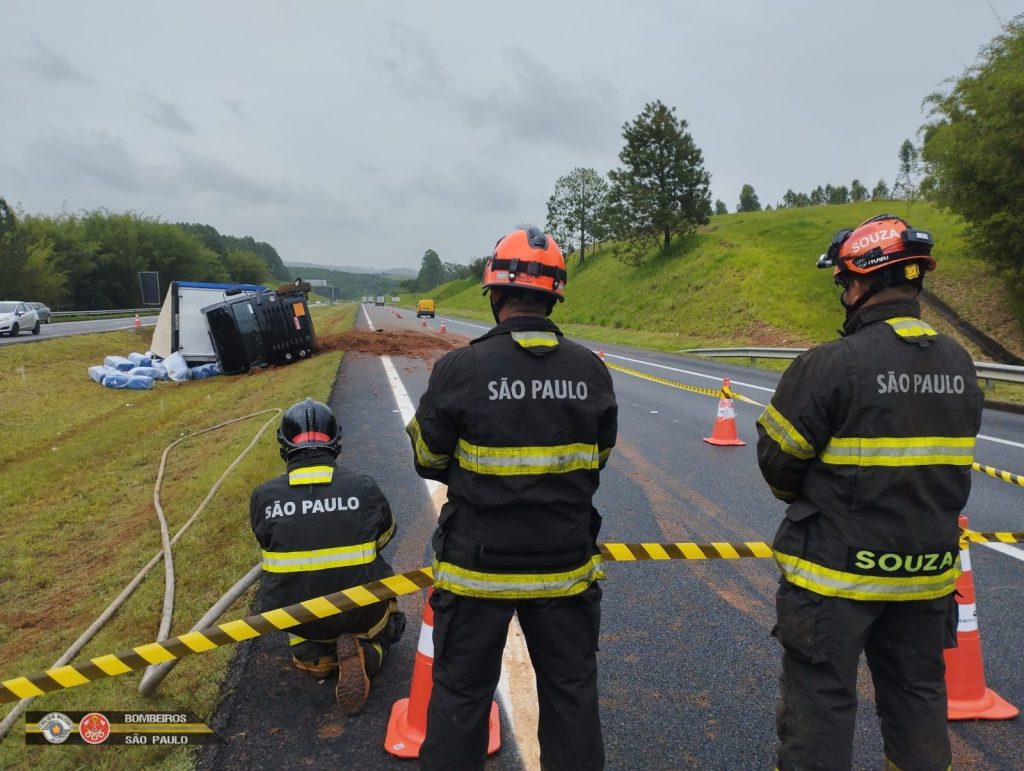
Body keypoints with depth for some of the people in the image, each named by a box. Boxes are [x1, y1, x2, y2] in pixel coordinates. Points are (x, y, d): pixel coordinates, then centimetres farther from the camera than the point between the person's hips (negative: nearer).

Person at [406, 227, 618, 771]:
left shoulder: (459, 369, -17)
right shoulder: (591, 370, -7)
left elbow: (428, 460, -4)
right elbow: (597, 460, 4)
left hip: (477, 563, -2)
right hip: (566, 563, 3)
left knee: (461, 694, 16)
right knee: (571, 689, 22)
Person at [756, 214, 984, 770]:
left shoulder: (831, 364, -21)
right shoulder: (959, 364, 1)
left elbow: (778, 458, -14)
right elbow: (945, 465, 7)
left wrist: (803, 497, 7)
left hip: (836, 569, -6)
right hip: (928, 571, 7)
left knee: (820, 702, 8)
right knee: (918, 696, 23)